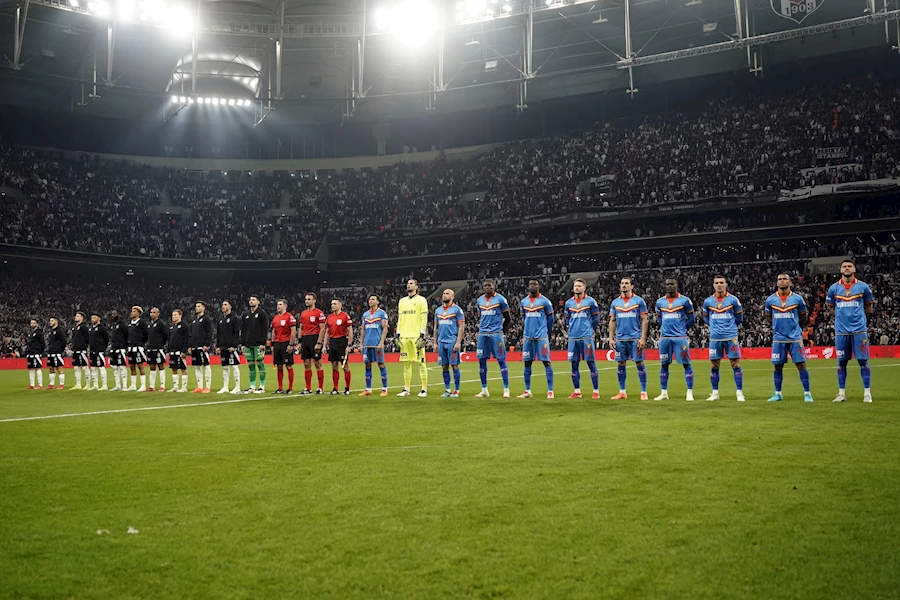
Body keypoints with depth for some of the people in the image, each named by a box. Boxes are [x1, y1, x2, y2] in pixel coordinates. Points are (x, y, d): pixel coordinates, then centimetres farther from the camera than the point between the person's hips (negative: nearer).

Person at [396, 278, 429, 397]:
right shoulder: (402, 301, 18)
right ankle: (406, 389, 12)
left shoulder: (421, 300, 0)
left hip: (417, 336, -6)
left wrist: (422, 335, -12)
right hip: (404, 336, 6)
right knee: (406, 363, 7)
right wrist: (398, 334, 11)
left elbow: (424, 319, -5)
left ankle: (424, 390, -1)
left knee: (421, 362, -4)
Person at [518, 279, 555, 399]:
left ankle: (550, 391, -3)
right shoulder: (523, 302, 10)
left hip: (541, 337, -4)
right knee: (527, 363, 7)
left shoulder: (545, 301, -2)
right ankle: (527, 391, 15)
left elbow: (550, 319, 6)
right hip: (528, 337, 4)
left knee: (546, 362, -5)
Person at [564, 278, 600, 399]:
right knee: (574, 365, 6)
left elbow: (596, 318, 8)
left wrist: (590, 331, 10)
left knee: (591, 364, -3)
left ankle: (596, 391, 2)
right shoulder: (568, 303, 10)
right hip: (573, 338, 4)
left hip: (586, 338, -4)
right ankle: (577, 391, 14)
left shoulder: (590, 301, 0)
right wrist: (570, 330, 13)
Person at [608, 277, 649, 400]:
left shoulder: (639, 301, 1)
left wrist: (643, 337, -9)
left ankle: (643, 392, 4)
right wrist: (611, 338, 5)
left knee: (639, 363, -2)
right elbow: (612, 321, 13)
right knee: (621, 364, 6)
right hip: (620, 339, 4)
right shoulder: (615, 302, 10)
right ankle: (622, 392, 14)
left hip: (635, 338, -3)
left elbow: (644, 320, -1)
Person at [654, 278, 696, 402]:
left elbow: (691, 319, 6)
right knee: (664, 365, 7)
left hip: (680, 337, -3)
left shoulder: (685, 300, -1)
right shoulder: (660, 302, 9)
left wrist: (682, 330, 9)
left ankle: (690, 393, 3)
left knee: (686, 364, -3)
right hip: (665, 337, 3)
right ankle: (664, 393, 14)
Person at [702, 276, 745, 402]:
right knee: (714, 366, 5)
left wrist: (729, 327, 10)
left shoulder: (733, 300, 0)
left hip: (731, 337, -2)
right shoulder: (708, 301, 5)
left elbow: (739, 318, 10)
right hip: (715, 338, 2)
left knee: (736, 364, -2)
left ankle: (740, 393, 5)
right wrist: (715, 327, 11)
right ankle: (715, 393, 15)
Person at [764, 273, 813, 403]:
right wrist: (778, 326, 10)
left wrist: (795, 328, 13)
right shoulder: (770, 300, 2)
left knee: (801, 365, -4)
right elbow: (768, 317, 17)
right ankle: (777, 393, 17)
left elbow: (803, 318, 11)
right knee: (778, 366, 6)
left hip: (795, 338, -1)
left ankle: (807, 393, 4)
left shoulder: (797, 299, -1)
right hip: (778, 338, 1)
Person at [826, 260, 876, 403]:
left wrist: (859, 319, 8)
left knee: (863, 360, -1)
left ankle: (867, 393, 6)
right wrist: (842, 317, 6)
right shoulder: (834, 288, 5)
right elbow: (830, 308, 15)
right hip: (841, 331, 2)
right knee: (841, 361, 6)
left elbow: (869, 308, 12)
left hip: (859, 330, -1)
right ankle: (841, 393, 14)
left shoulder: (863, 287, 2)